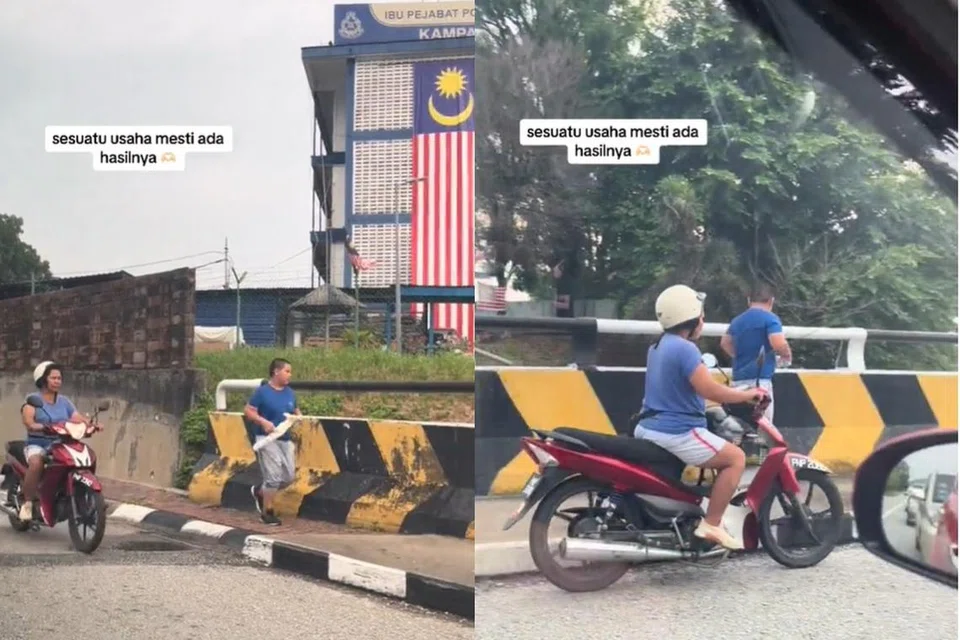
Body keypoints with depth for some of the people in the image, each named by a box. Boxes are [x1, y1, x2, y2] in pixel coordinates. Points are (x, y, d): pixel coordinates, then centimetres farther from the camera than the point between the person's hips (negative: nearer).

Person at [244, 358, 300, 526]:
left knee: (289, 476, 7)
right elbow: (248, 411, -9)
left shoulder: (290, 393, 8)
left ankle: (259, 492, 31)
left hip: (285, 440, 7)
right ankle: (267, 512, 10)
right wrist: (263, 422, -23)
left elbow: (296, 412, 20)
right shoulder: (263, 391, -10)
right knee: (273, 477, -7)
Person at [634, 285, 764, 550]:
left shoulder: (658, 346, 12)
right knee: (736, 458, -4)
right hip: (676, 433, -10)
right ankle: (710, 525, -6)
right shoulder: (684, 348, -19)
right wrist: (747, 395, -9)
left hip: (649, 428, 10)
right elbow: (710, 390, -25)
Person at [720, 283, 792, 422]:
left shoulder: (737, 320, 16)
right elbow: (779, 345, -18)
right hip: (760, 379, -7)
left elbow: (725, 343, 29)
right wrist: (787, 355, 1)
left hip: (739, 379, 7)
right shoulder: (770, 318, -6)